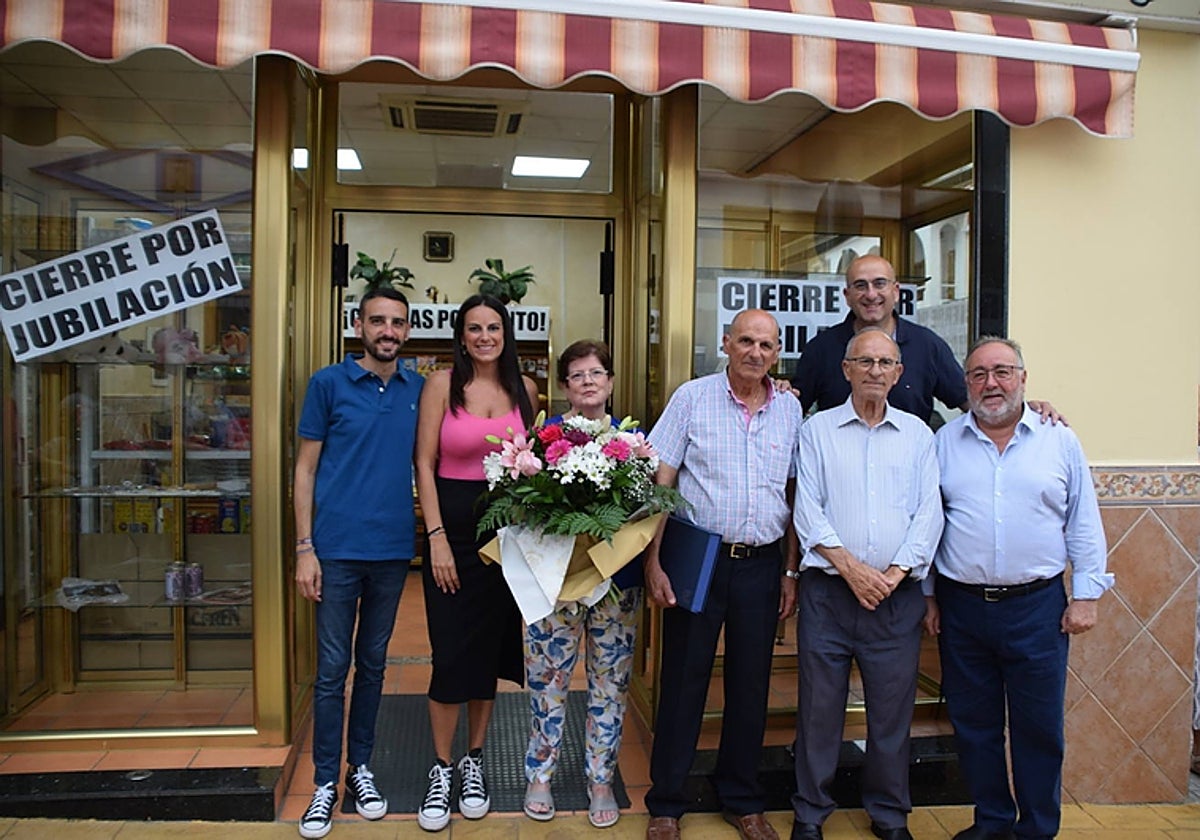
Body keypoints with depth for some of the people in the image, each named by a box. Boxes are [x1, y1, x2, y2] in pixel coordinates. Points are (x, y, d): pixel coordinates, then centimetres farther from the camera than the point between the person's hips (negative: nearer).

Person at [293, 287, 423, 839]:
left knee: (373, 664, 14)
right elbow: (305, 468, -1)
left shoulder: (418, 390, 6)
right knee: (333, 669, 3)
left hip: (394, 548, 3)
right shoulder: (329, 383, -2)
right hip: (337, 547, -3)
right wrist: (305, 548, -7)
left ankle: (360, 767, 29)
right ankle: (325, 782, 17)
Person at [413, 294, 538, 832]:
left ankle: (474, 761, 28)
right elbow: (424, 464, -5)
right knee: (451, 652, 0)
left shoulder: (523, 389, 6)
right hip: (453, 526, -3)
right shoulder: (443, 383, -4)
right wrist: (437, 538, -11)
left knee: (490, 647, 11)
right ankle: (441, 770, 18)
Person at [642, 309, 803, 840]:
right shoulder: (692, 398, -3)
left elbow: (793, 496, 11)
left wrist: (790, 571, 8)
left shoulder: (789, 409, 7)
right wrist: (653, 561, -10)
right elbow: (660, 483, -5)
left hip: (762, 564, 3)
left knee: (751, 685, 13)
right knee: (682, 681, 5)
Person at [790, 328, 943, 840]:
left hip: (897, 595, 2)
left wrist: (894, 573, -8)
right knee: (819, 707, 5)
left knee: (893, 710, 9)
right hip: (828, 592, -1)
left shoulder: (917, 434, 10)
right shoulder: (817, 430, 4)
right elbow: (807, 510, -3)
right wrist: (850, 566, -12)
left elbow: (929, 513, 3)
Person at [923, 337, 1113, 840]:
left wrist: (1086, 594, 0)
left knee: (1039, 727, 7)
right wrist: (928, 595, 6)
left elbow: (1084, 525, 5)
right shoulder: (944, 443, 5)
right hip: (961, 606, 1)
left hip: (1037, 605, -1)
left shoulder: (1060, 442, 3)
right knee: (974, 724, 11)